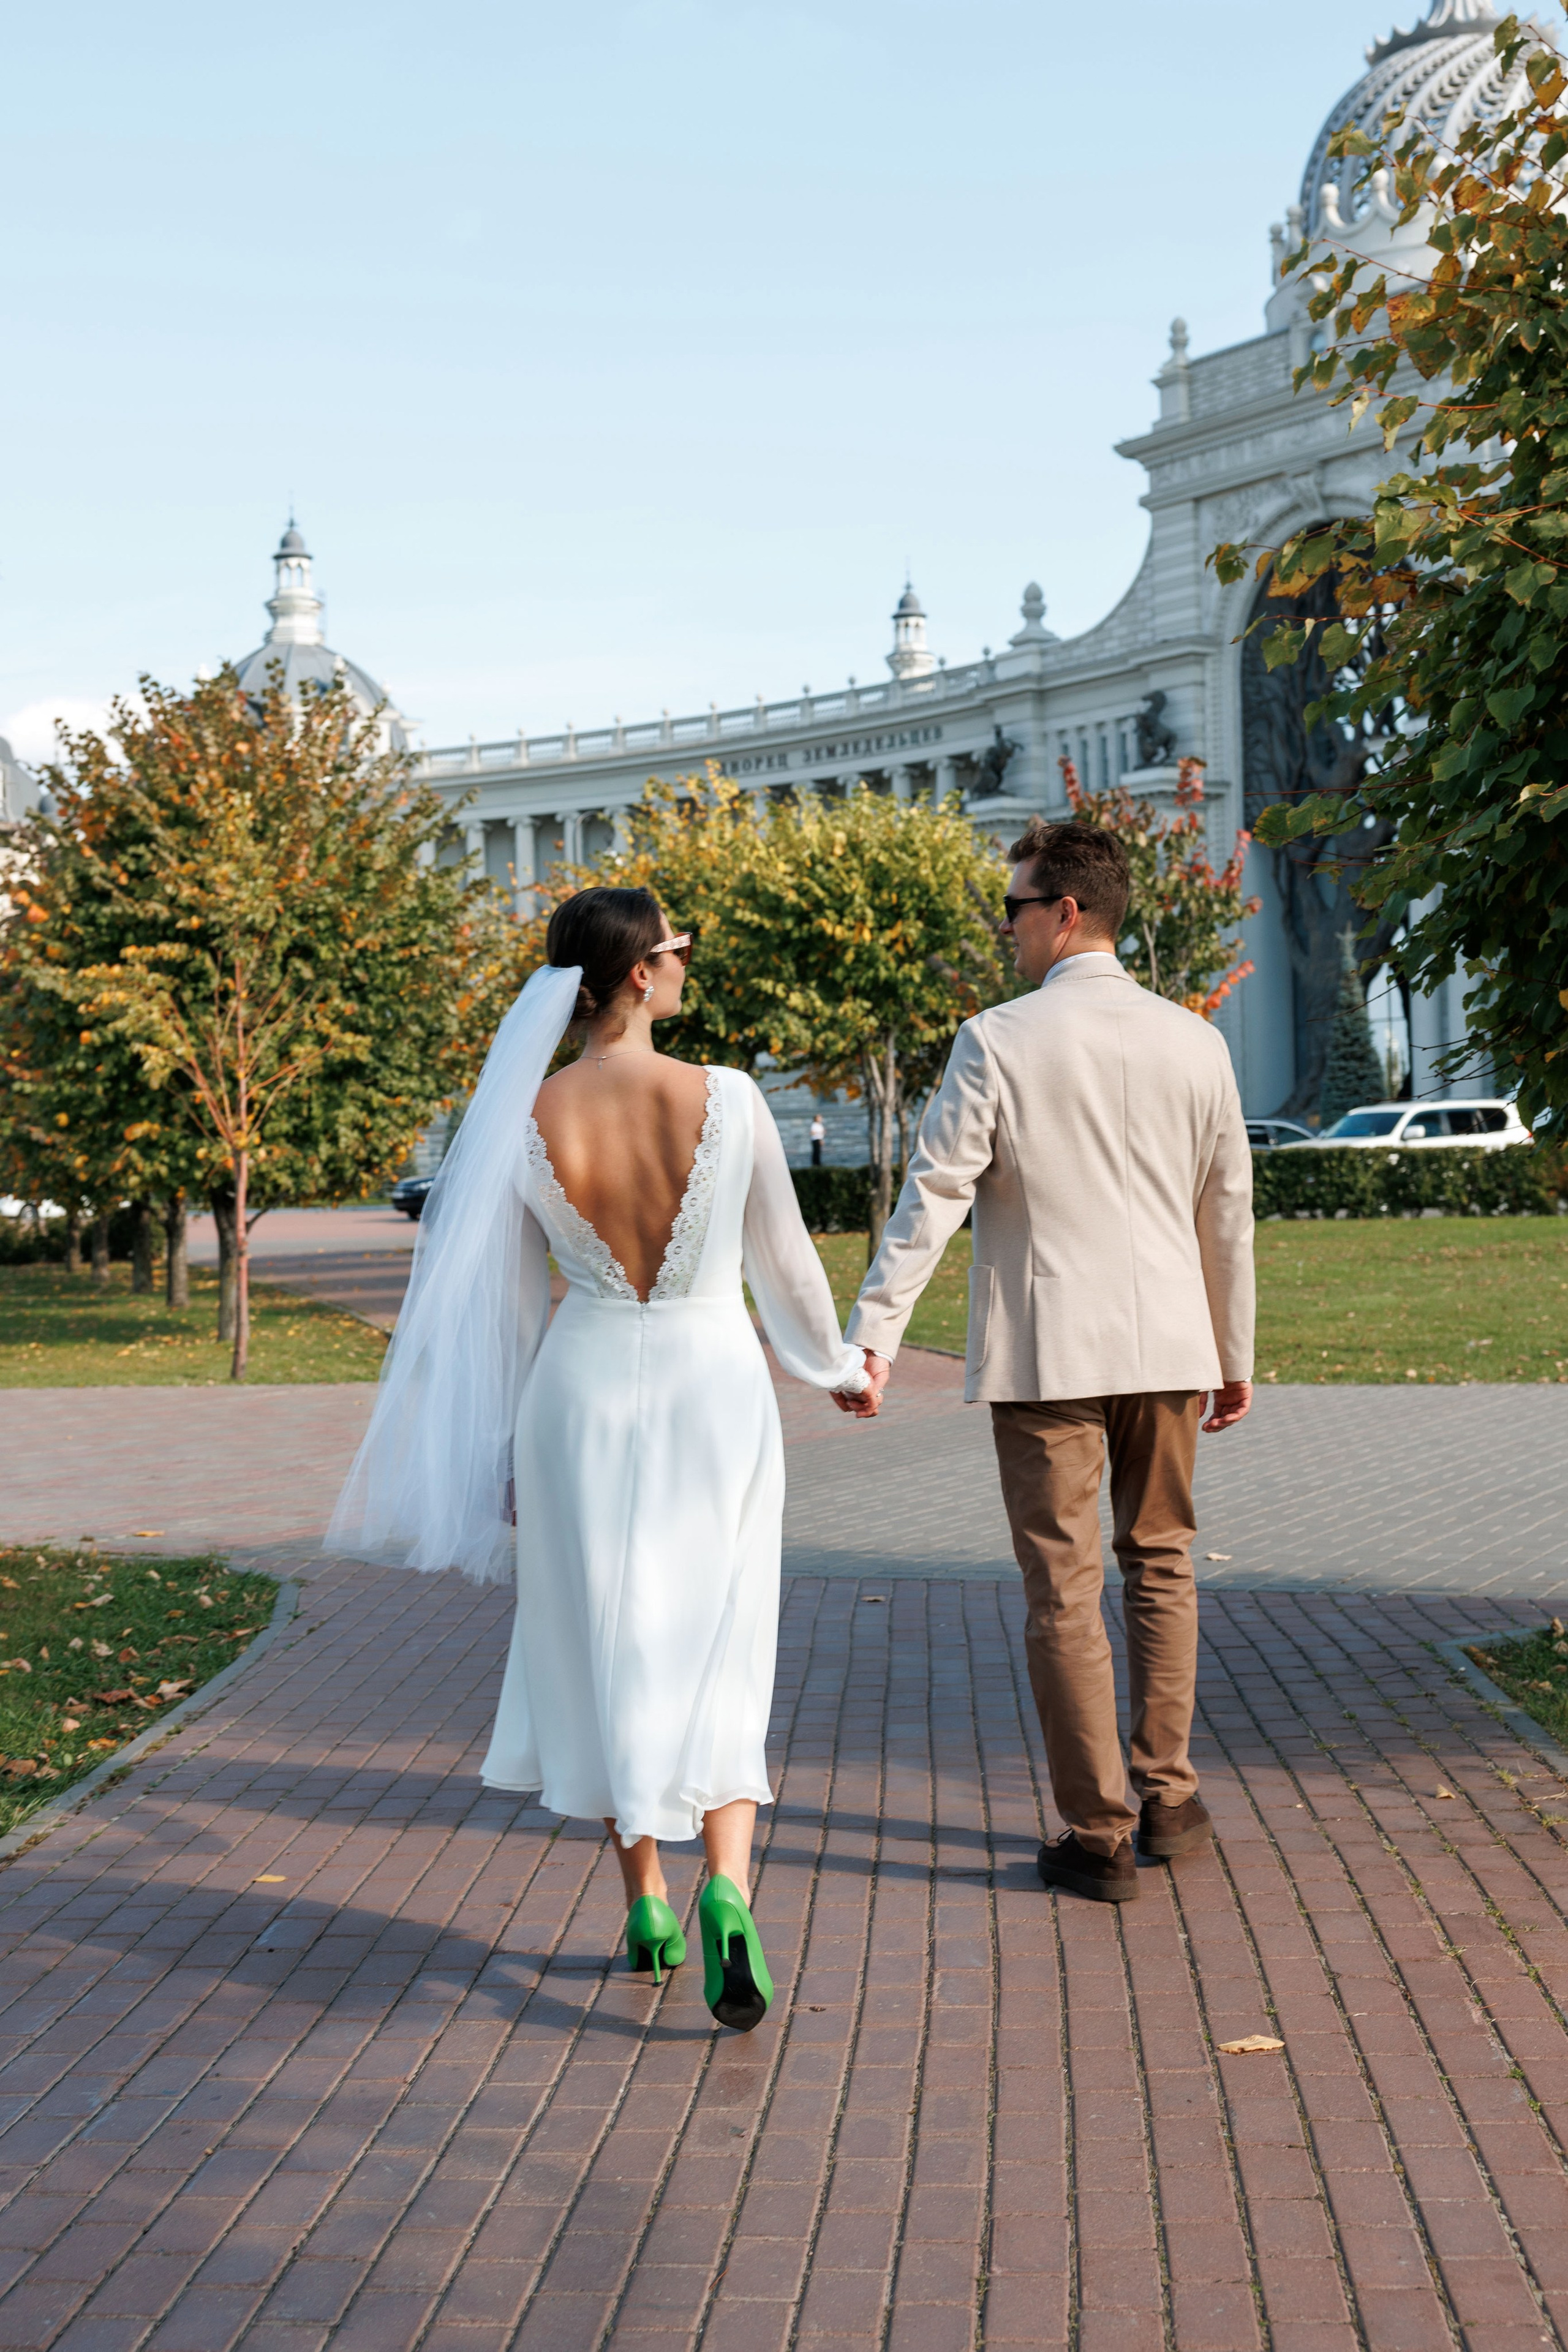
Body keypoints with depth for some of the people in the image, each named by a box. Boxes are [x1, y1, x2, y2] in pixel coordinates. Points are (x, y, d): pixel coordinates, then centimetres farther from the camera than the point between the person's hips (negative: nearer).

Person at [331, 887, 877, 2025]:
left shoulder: (523, 1120, -9)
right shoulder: (728, 1101, -13)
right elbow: (786, 1262, 0)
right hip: (715, 1381, -1)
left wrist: (503, 1441, 15)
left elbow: (509, 1294, 1)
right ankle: (728, 1887, -13)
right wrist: (841, 1366, 19)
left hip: (584, 1387, 2)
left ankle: (647, 1902, 25)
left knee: (606, 1643, 16)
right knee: (717, 1648, 7)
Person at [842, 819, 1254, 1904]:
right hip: (1166, 1344, 4)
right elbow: (1228, 1211, 10)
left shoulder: (999, 1041, -8)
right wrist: (1236, 1354, 19)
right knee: (1160, 1564, 19)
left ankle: (1098, 1835, 8)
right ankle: (1167, 1799, 23)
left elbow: (934, 1193, -13)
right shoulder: (1194, 1042, 4)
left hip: (1047, 1354, -4)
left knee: (1065, 1589, 3)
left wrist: (873, 1333, -11)